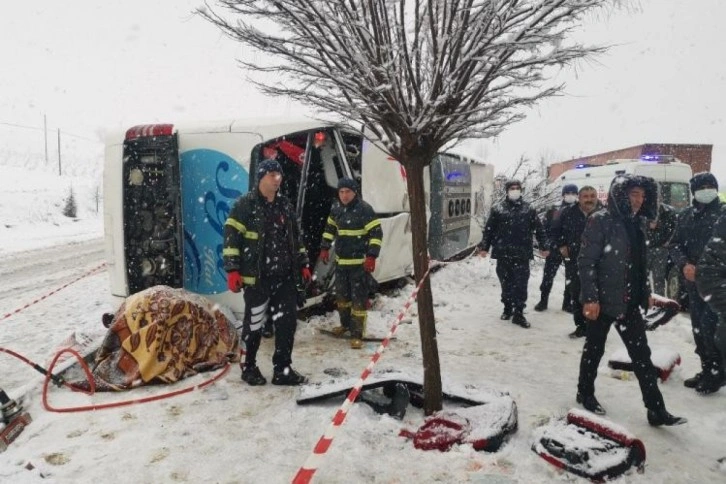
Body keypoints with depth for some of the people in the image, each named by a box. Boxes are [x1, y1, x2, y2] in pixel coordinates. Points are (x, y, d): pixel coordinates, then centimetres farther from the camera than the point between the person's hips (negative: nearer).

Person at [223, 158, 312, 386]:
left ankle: (283, 369, 16)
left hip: (285, 276, 6)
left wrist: (303, 265, 17)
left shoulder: (285, 205, 12)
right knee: (254, 323, 7)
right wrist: (233, 270, -15)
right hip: (256, 277, -5)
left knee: (287, 322, 4)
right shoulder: (245, 204, -6)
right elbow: (232, 237, -10)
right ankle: (249, 367, 26)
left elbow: (295, 237, 19)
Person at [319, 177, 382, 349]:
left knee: (359, 297, -4)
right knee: (341, 294, 19)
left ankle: (357, 334, 2)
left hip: (360, 262, -7)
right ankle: (345, 324, 39)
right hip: (341, 261, 7)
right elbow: (330, 229, 21)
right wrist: (325, 248, 15)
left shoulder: (365, 209, -14)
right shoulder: (336, 209, 6)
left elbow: (376, 233, -15)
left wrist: (371, 256, -22)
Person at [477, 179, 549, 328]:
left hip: (522, 254, 0)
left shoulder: (528, 209, 8)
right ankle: (508, 308, 26)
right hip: (503, 253, 0)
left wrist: (544, 246, 4)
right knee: (506, 283, 10)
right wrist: (484, 246, 0)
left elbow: (538, 229, 9)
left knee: (521, 284, -2)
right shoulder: (497, 208, 4)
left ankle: (518, 313, 5)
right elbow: (489, 229, 5)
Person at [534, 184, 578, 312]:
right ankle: (543, 301, 15)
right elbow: (545, 228, 1)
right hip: (554, 248, 0)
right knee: (548, 276, 4)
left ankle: (567, 302, 21)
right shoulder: (553, 211, 2)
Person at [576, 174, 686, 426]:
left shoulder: (637, 222, 9)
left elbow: (640, 262, 18)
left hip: (630, 302, 7)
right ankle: (585, 393, 30)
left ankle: (656, 410, 16)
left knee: (641, 353, 8)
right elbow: (586, 261, -18)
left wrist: (646, 292, 17)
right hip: (603, 300, -7)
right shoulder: (601, 220, -14)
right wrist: (590, 297, -21)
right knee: (594, 348, 10)